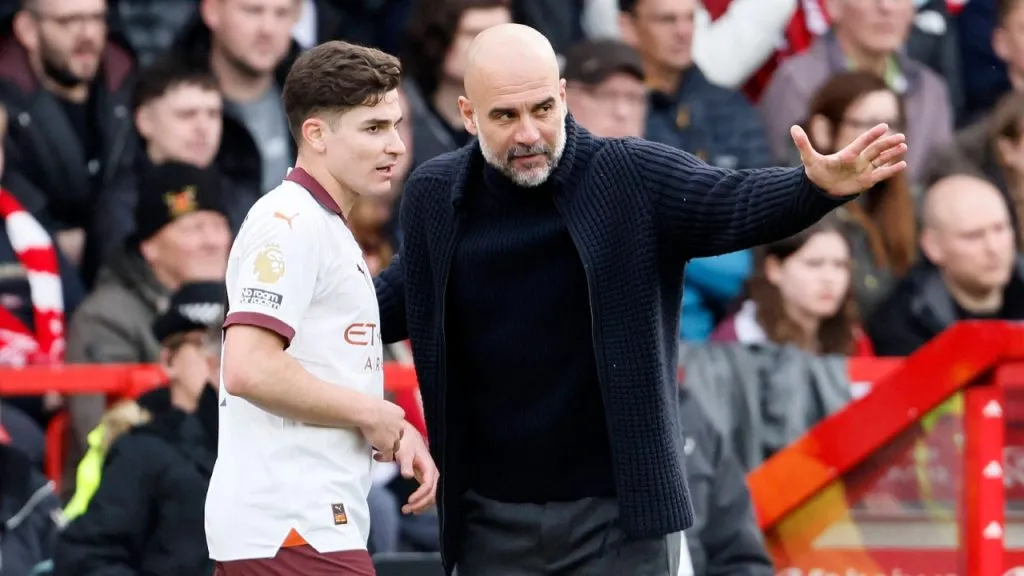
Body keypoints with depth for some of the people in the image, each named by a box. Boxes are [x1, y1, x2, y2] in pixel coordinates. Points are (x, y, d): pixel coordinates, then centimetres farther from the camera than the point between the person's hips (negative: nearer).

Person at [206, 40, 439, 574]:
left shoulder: (324, 226, 20)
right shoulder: (290, 223, -12)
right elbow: (248, 369, -23)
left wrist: (395, 431, 11)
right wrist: (370, 412, -12)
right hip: (295, 530, -10)